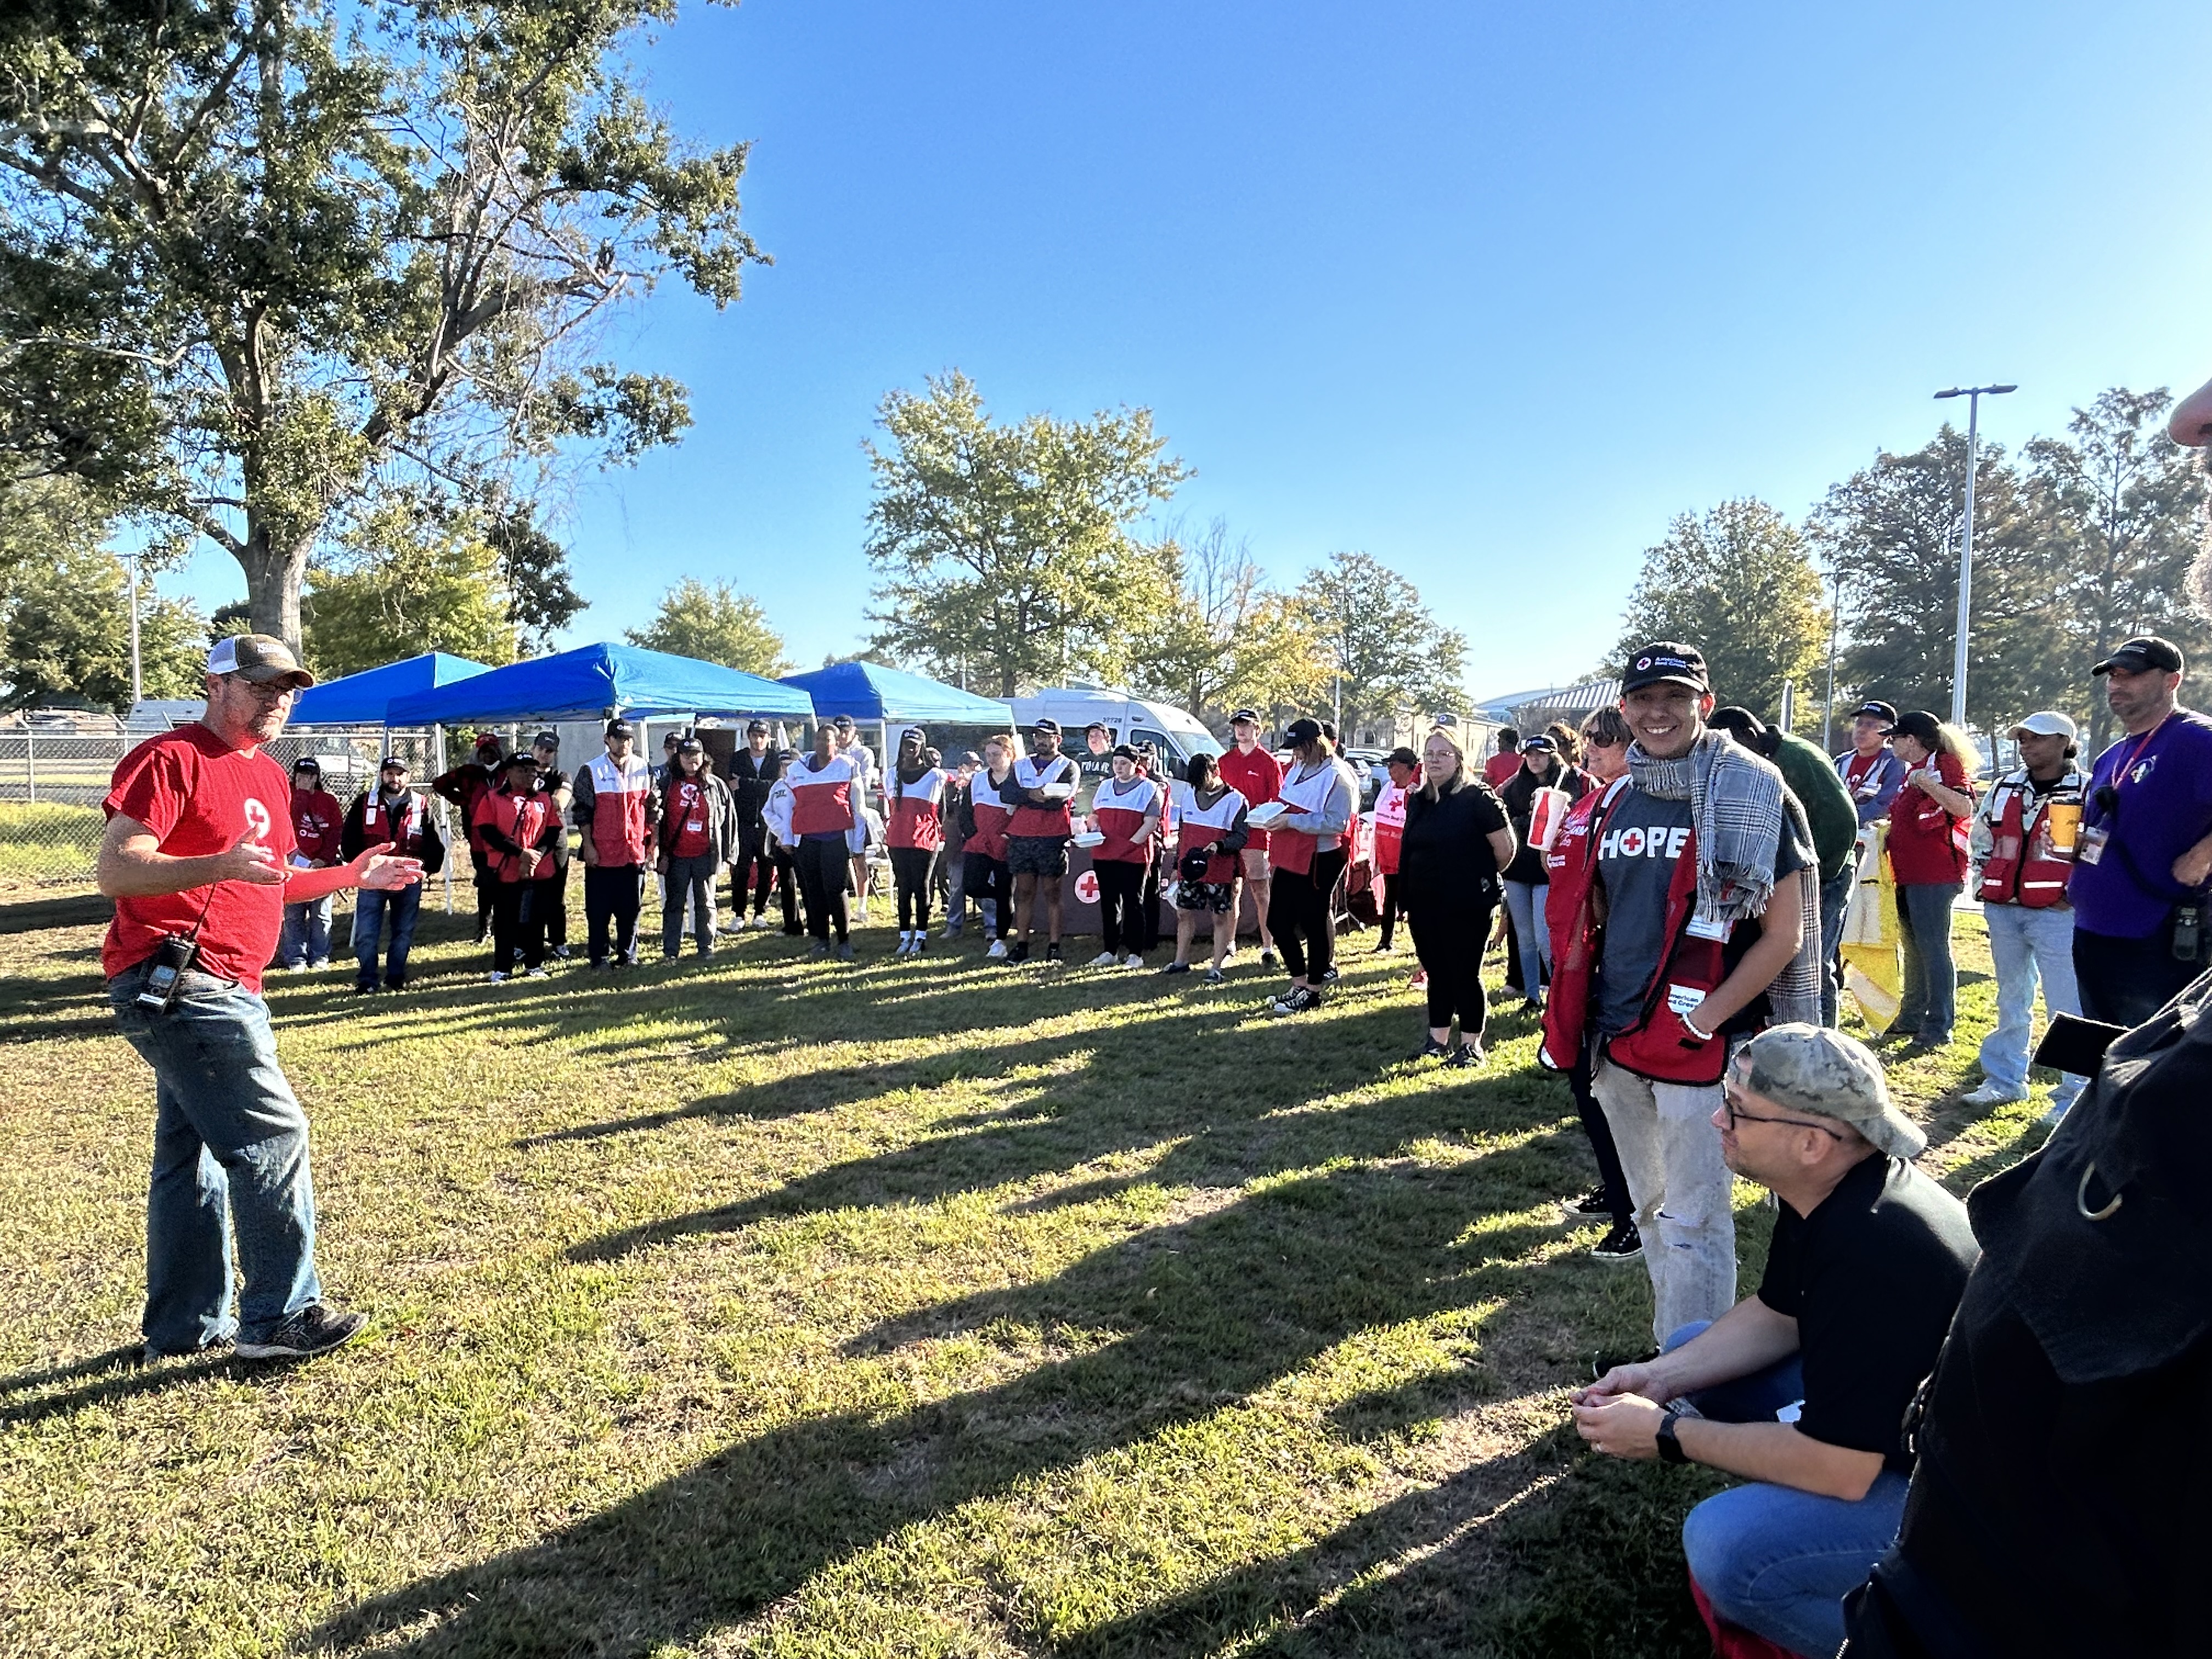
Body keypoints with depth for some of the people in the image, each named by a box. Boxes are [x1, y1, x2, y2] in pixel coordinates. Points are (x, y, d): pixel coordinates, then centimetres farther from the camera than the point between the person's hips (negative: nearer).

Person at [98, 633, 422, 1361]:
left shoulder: (269, 776, 17)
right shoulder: (169, 758, -10)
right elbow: (116, 871, -18)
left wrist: (352, 875, 17)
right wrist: (222, 865, -32)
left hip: (222, 988, 10)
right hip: (176, 980, -10)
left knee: (192, 1151, 14)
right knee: (272, 1134, -10)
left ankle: (185, 1325, 23)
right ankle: (279, 1317, -1)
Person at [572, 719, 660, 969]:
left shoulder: (644, 770, 6)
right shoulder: (591, 772, -2)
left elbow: (653, 809, 11)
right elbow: (582, 812, -2)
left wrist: (652, 844, 6)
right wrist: (589, 846, -8)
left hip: (634, 853, 2)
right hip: (601, 854, -2)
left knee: (631, 909, 9)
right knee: (598, 910, 3)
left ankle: (628, 955, 20)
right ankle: (599, 957, 13)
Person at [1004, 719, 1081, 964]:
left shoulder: (1068, 767, 5)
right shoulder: (1021, 765, 17)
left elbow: (1061, 798, -14)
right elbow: (1005, 794, -1)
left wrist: (1024, 798, -15)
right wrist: (1032, 794, -16)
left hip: (1053, 838, -4)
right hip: (1021, 837, 4)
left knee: (1052, 892, 0)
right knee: (1024, 891, 6)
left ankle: (1054, 947, 3)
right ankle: (1020, 945, 8)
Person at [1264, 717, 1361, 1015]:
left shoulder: (1337, 776, -15)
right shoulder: (1298, 768, 12)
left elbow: (1336, 823, -23)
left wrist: (1292, 821, -24)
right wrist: (1276, 815, 5)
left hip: (1320, 860, -9)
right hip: (1290, 857, 9)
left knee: (1313, 924, 2)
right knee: (1278, 922, 10)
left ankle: (1312, 991, 15)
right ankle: (1299, 984, 24)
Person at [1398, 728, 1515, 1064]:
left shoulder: (1477, 797, -10)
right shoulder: (1418, 801, 11)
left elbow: (1505, 848, -11)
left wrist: (1483, 878, 3)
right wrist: (1406, 902, 14)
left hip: (1468, 907, -6)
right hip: (1425, 907, 6)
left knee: (1465, 974, 1)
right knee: (1436, 972, 14)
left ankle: (1471, 1045, 13)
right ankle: (1438, 1040, 25)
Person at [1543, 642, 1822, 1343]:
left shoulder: (1751, 799, -9)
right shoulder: (1618, 802, 9)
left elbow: (1783, 935, -11)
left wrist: (1703, 1022, -17)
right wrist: (1585, 1020, 8)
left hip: (1699, 1049, -6)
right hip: (1619, 1047, 7)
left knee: (1693, 1224, -2)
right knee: (1651, 1211, 19)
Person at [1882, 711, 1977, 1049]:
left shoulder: (1945, 764, -9)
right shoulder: (1913, 769, 19)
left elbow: (1964, 809, -24)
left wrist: (1929, 783, -30)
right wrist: (1887, 829, 18)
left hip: (1936, 876, -10)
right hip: (1909, 875, 10)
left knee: (1933, 949, -6)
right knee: (1912, 948, 17)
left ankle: (1939, 1028, -1)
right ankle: (1912, 1019, 27)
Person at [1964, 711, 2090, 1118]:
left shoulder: (2088, 792, -5)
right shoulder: (2004, 789, 11)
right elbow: (1980, 839, 21)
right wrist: (1982, 885, 12)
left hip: (2056, 914, -6)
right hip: (2003, 910, 6)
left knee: (2067, 1008, -4)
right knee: (2011, 1000, 16)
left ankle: (2076, 1095, 5)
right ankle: (2005, 1079, 27)